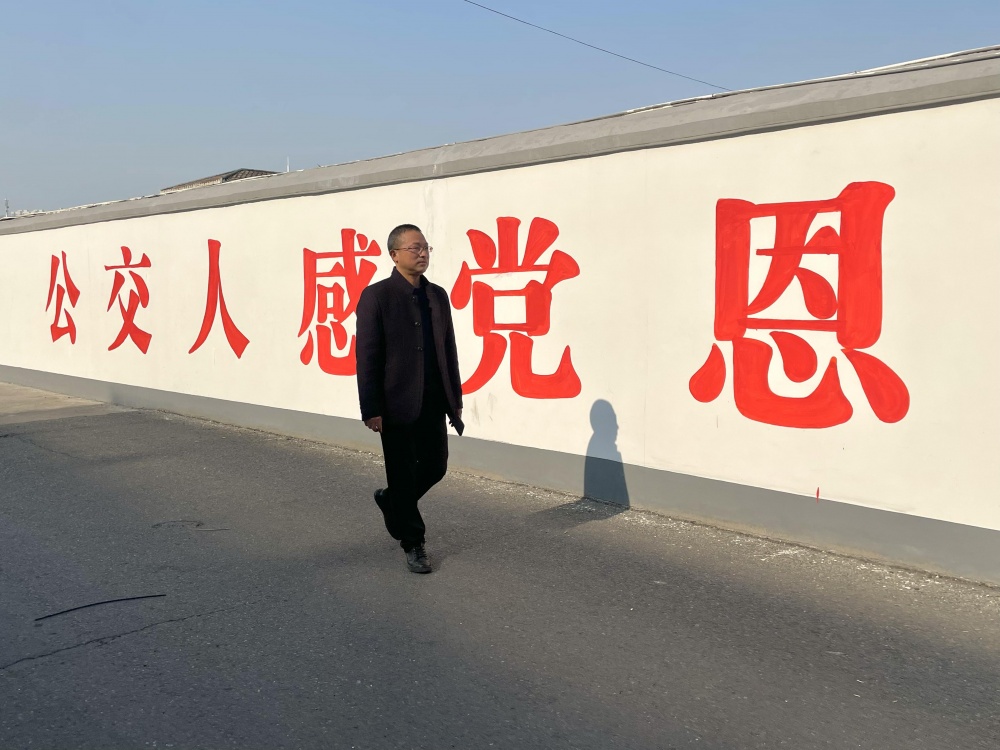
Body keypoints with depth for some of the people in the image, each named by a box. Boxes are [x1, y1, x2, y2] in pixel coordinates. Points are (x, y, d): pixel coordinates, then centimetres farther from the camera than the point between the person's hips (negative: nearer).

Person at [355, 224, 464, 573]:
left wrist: (455, 399, 10)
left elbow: (448, 350, 12)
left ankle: (390, 501, 39)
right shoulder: (376, 295, -7)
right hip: (397, 403, -6)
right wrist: (371, 409, -13)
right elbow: (366, 356, -10)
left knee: (436, 467, 12)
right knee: (404, 476, 4)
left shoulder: (438, 295, 10)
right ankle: (413, 544, 21)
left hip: (434, 402, 6)